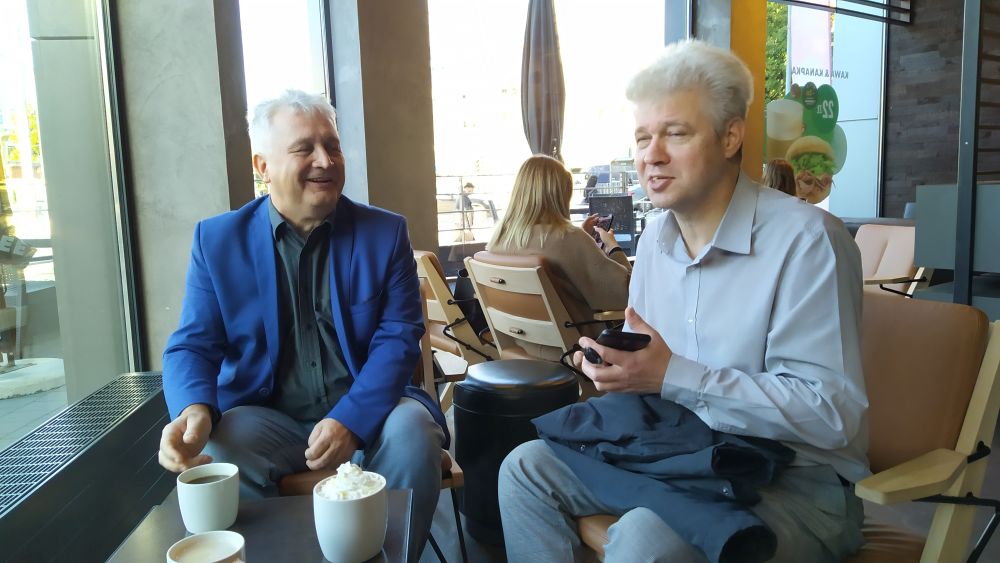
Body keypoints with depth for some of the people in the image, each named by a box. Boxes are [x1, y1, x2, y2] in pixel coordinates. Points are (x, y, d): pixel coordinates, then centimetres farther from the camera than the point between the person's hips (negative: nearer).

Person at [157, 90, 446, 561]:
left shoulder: (385, 233, 1)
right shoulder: (218, 239, 2)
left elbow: (397, 338, -6)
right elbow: (193, 345, 0)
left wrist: (351, 420, -23)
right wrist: (195, 410, -24)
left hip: (367, 412, 0)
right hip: (267, 417, 0)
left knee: (411, 431, -30)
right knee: (217, 451, -30)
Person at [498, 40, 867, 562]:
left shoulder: (804, 240, -19)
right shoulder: (656, 236, 5)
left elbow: (830, 412, -24)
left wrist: (671, 376, -28)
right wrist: (620, 366, -9)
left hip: (794, 483, -7)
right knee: (525, 468, 0)